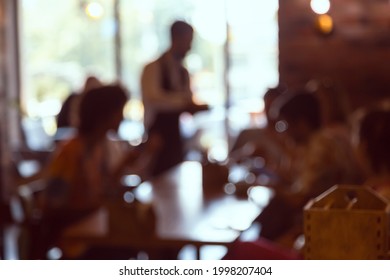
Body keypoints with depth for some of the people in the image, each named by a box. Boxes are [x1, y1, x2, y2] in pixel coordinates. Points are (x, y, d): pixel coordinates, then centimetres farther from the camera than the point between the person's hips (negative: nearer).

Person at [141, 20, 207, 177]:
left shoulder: (184, 72, 12)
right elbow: (154, 99, -25)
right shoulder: (154, 68, -11)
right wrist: (182, 100, -27)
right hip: (157, 137, -7)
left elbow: (186, 103, 14)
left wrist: (194, 107, -8)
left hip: (176, 136, 7)